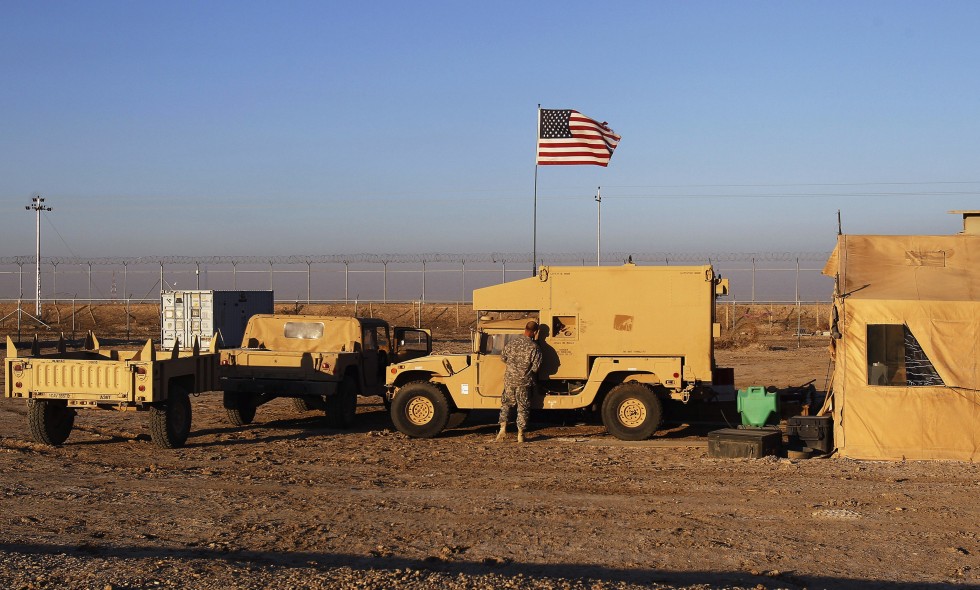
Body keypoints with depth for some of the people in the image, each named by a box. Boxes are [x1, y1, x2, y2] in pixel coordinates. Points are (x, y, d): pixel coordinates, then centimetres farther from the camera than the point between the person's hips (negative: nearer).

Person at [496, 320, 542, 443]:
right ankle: (520, 434, 10)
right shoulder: (534, 347, -16)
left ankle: (503, 426, 8)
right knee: (523, 407, 8)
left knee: (506, 403, 20)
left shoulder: (512, 343, -4)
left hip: (509, 378, 3)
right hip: (524, 381, -3)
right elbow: (536, 367, -13)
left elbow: (503, 356, 9)